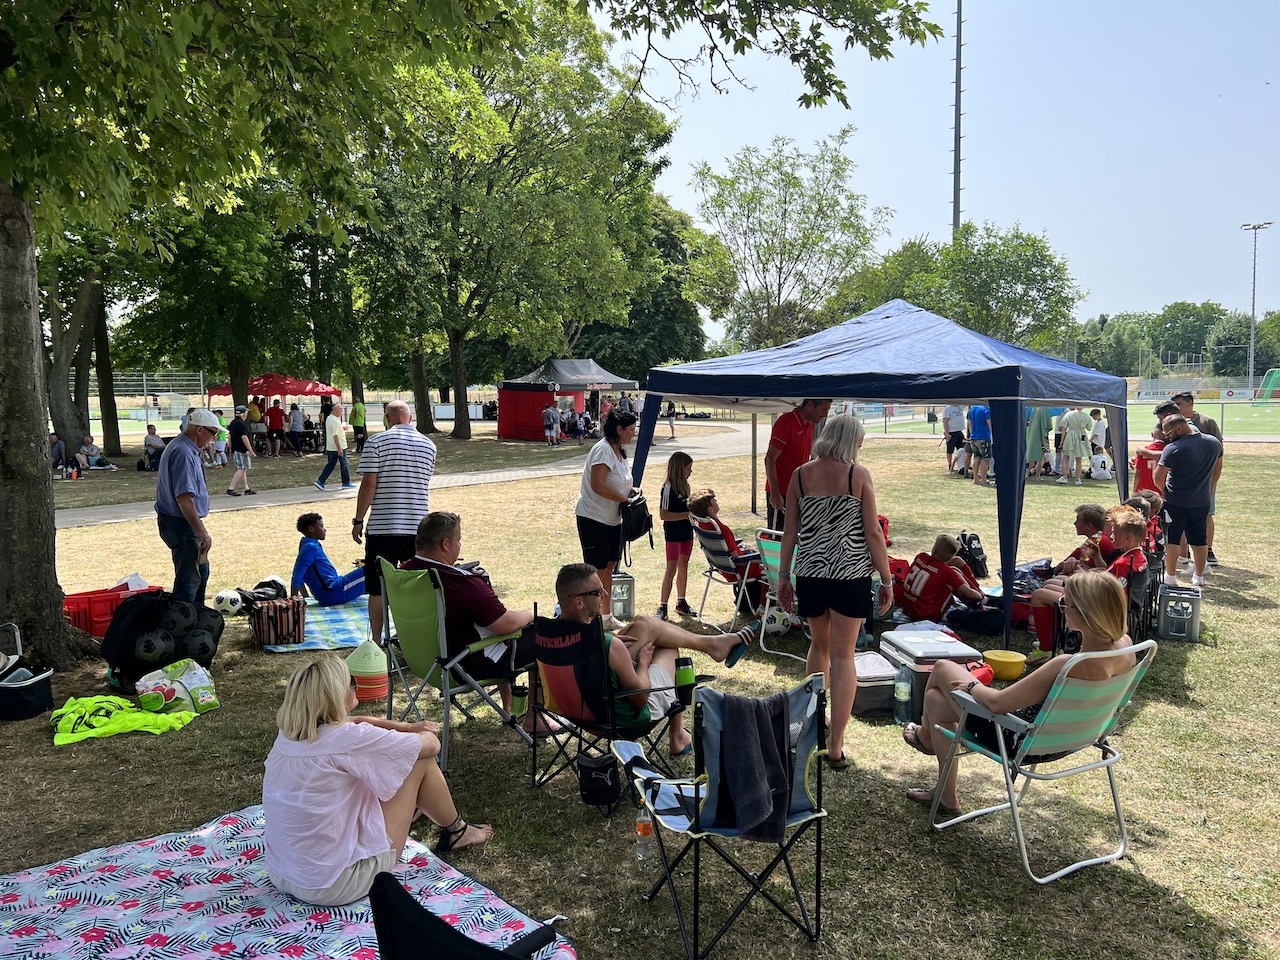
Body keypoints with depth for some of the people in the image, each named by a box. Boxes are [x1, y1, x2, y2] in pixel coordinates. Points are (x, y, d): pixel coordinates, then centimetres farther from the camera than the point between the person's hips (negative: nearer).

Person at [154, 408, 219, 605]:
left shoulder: (178, 446, 12)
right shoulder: (184, 453, -22)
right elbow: (184, 498, -28)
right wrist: (202, 532, -26)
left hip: (178, 522, 11)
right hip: (182, 524, -11)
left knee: (201, 571, 23)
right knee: (188, 579, -3)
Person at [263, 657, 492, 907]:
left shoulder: (288, 734, -2)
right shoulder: (347, 739, -23)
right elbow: (430, 744, -10)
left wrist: (405, 727, 13)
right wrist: (419, 733, 13)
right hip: (337, 886, -8)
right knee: (420, 759, -1)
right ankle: (456, 832, 25)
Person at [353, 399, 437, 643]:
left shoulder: (376, 442, -6)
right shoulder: (429, 445, 9)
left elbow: (368, 484, -11)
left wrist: (358, 520, -3)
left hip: (383, 526, -4)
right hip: (419, 526, 4)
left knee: (378, 589, 6)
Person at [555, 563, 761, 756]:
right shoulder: (609, 646, -37)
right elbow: (641, 698, -22)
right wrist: (643, 662, -5)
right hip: (627, 718, -6)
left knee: (645, 623, 10)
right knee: (670, 650, 16)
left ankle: (713, 643, 30)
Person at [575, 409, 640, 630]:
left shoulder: (618, 451, 12)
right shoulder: (603, 450, -18)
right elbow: (598, 486, -27)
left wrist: (631, 489, 5)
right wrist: (625, 498, -20)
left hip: (613, 519, 10)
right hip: (594, 518, -9)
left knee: (609, 566, 15)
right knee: (596, 570, -5)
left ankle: (606, 616, 26)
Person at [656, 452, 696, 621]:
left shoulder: (685, 486, 8)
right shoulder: (668, 488, -17)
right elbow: (663, 514, -23)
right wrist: (687, 514, -23)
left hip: (686, 532, 8)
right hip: (673, 533, -8)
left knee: (683, 567, 15)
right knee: (671, 569, -6)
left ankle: (681, 603, 25)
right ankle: (662, 607, -1)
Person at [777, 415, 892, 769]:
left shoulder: (800, 475, 2)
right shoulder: (859, 475, -5)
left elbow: (790, 531, 4)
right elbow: (873, 533, -6)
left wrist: (783, 576, 12)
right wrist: (887, 580, 2)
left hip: (810, 573, 3)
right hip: (851, 575, -3)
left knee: (819, 645, 23)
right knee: (842, 655, 4)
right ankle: (836, 746, 4)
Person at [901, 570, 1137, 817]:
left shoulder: (1069, 667, -39)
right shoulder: (1124, 646, -16)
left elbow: (997, 702, -28)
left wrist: (971, 686, -11)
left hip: (1022, 741, -8)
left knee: (942, 668, 12)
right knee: (935, 698, 21)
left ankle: (926, 735, 43)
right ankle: (945, 795, 37)